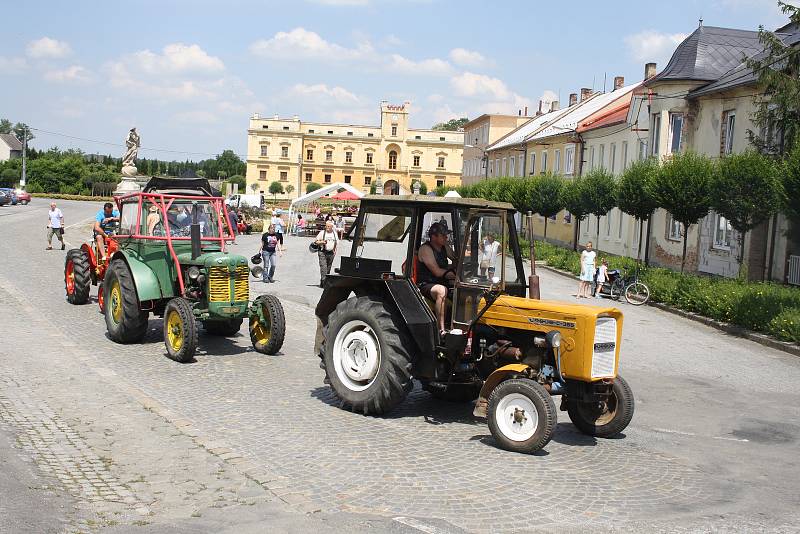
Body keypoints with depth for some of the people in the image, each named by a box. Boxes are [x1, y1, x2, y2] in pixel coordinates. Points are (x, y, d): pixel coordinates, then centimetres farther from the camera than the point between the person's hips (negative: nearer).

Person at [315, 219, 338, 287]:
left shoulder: (334, 233, 11)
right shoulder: (322, 232, 0)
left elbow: (336, 242, 21)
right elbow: (316, 241, 4)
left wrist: (335, 250, 8)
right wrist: (322, 242, -16)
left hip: (331, 253, 4)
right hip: (322, 252, -4)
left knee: (328, 268, 6)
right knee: (323, 267, -16)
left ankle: (322, 282, 16)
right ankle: (323, 281, -20)